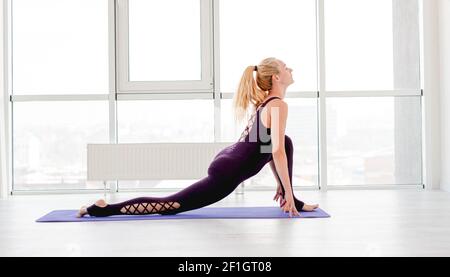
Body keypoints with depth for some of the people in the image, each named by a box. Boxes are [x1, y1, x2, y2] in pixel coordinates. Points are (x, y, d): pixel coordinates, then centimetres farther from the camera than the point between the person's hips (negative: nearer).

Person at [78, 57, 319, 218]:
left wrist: (281, 183, 28)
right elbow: (276, 152, -21)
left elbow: (268, 147, 26)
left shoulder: (265, 102, 15)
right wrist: (288, 192, -13)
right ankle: (104, 209, -1)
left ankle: (291, 202, 22)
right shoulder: (278, 105, -15)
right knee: (169, 206, -4)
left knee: (287, 142, 19)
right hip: (226, 173, -10)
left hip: (228, 159, 10)